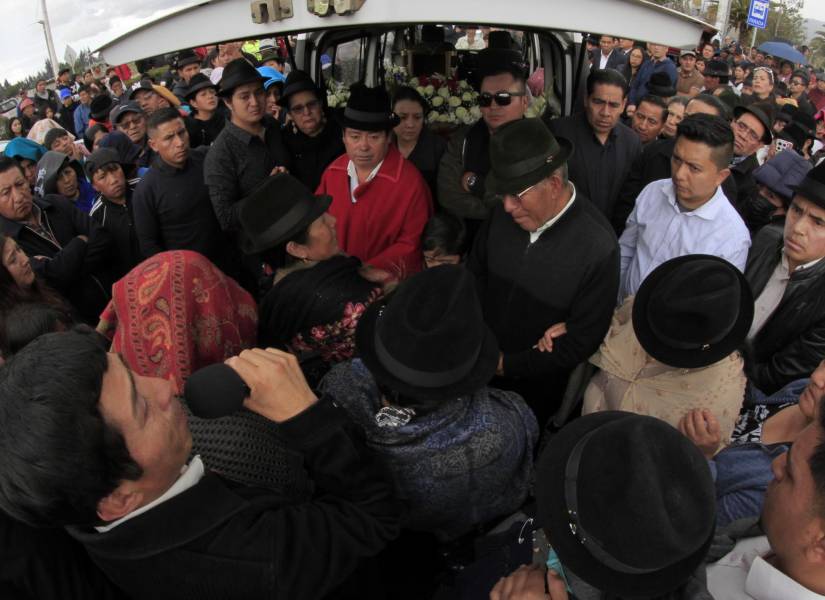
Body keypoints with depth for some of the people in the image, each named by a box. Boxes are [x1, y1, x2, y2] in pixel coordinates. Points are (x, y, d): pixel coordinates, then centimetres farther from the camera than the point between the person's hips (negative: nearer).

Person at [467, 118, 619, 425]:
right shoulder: (504, 213, -14)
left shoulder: (598, 249, -27)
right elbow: (475, 273, 2)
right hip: (482, 367, 4)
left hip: (539, 386, -4)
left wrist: (508, 364, -17)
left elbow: (582, 342, -20)